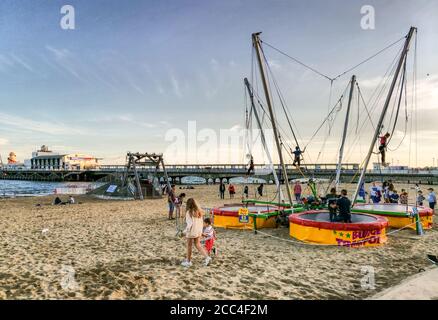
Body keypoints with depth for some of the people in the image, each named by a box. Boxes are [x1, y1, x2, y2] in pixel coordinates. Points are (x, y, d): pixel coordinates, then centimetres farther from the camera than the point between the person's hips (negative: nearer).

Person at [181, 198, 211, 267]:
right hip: (198, 232, 6)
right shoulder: (199, 211, 0)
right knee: (198, 245, 17)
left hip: (191, 232, -6)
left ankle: (188, 261, 22)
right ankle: (207, 257, 6)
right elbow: (202, 222, 6)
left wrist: (185, 231, -8)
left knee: (189, 246, 10)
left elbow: (189, 224, -20)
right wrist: (200, 231, 16)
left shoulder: (189, 212, -19)